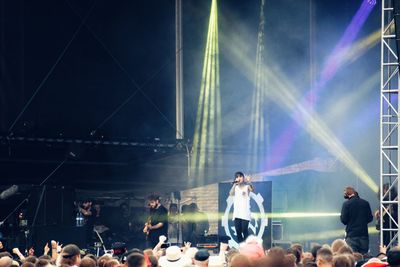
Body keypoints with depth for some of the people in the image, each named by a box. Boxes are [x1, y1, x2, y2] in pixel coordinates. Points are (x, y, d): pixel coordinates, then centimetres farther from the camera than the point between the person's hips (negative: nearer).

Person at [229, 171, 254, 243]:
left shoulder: (246, 186, 2)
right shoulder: (235, 187, 12)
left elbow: (252, 189, -22)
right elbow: (231, 193, -8)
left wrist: (249, 182, -42)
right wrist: (235, 184, -18)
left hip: (245, 213, -4)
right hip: (236, 213, 4)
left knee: (245, 231, -10)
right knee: (238, 232, 2)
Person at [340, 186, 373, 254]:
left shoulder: (346, 204, -8)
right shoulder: (365, 203, 2)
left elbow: (343, 220, -8)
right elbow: (370, 218, 8)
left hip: (352, 236, -3)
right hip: (364, 235, 3)